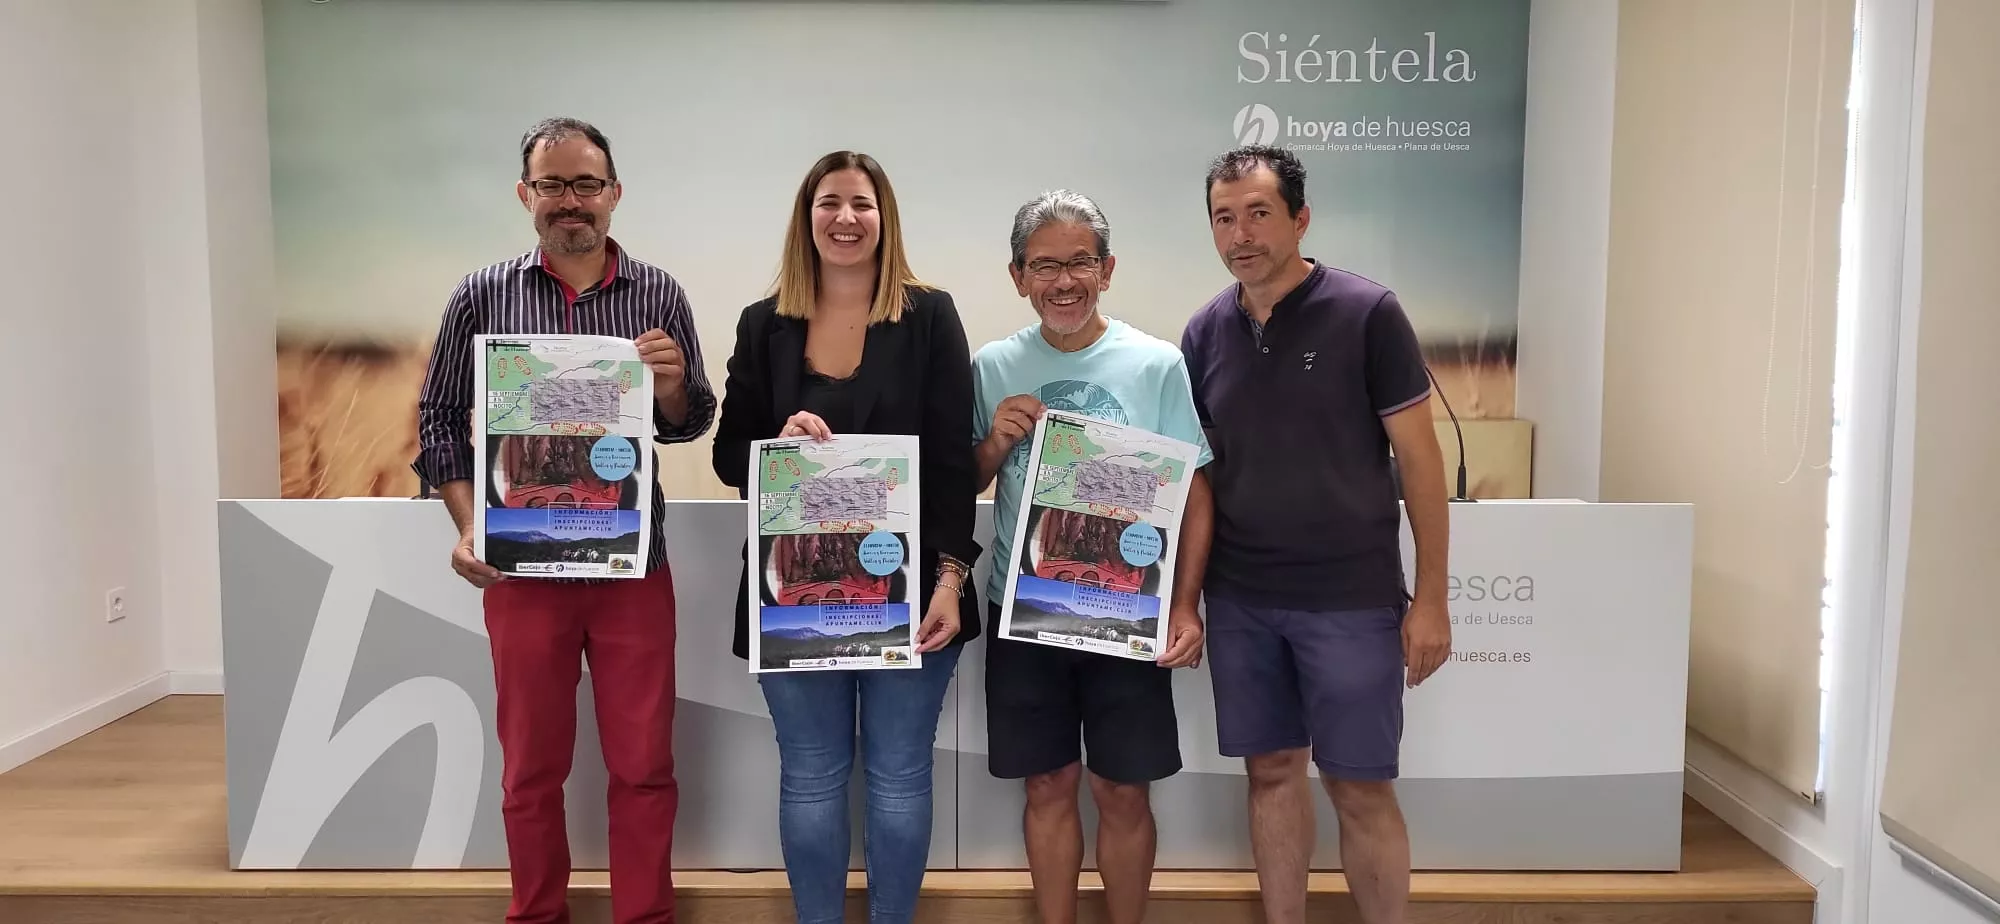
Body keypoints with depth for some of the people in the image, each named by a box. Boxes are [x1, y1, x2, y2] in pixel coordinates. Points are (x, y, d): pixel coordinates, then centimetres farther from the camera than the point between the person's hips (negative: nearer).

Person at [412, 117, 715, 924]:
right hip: (522, 566, 0)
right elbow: (439, 419, 5)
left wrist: (670, 387, -17)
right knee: (532, 768, 13)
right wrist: (468, 528, -8)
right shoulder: (482, 296, 1)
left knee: (644, 765, 7)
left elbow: (691, 425, 5)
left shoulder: (658, 295, 1)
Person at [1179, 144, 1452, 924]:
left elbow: (1419, 458, -6)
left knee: (1360, 788, 4)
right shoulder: (1204, 332, 3)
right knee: (1272, 772, 13)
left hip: (1352, 598, -3)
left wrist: (1431, 598, -8)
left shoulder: (1368, 314, -8)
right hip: (1239, 599, 4)